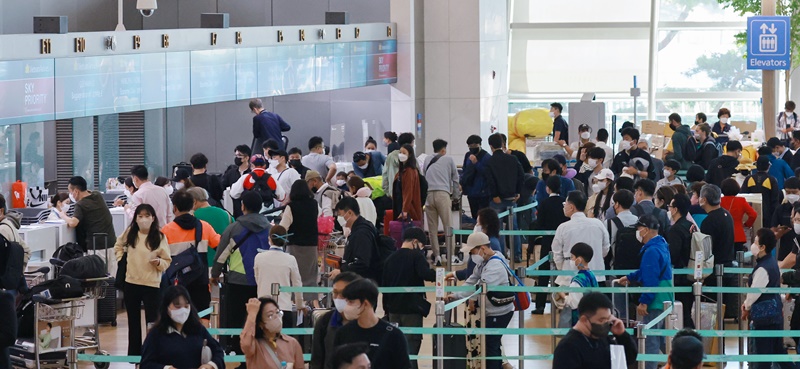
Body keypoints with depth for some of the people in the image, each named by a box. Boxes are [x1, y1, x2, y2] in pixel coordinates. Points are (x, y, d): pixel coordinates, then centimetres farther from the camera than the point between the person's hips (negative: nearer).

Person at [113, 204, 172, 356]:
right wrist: (121, 259, 7)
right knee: (133, 321, 14)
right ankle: (134, 353, 25)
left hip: (152, 285, -4)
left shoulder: (159, 237, -7)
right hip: (131, 283, 4)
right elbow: (118, 246, 22)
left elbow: (167, 262, -3)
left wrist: (159, 262, -23)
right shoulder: (130, 233, 1)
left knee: (152, 322, -6)